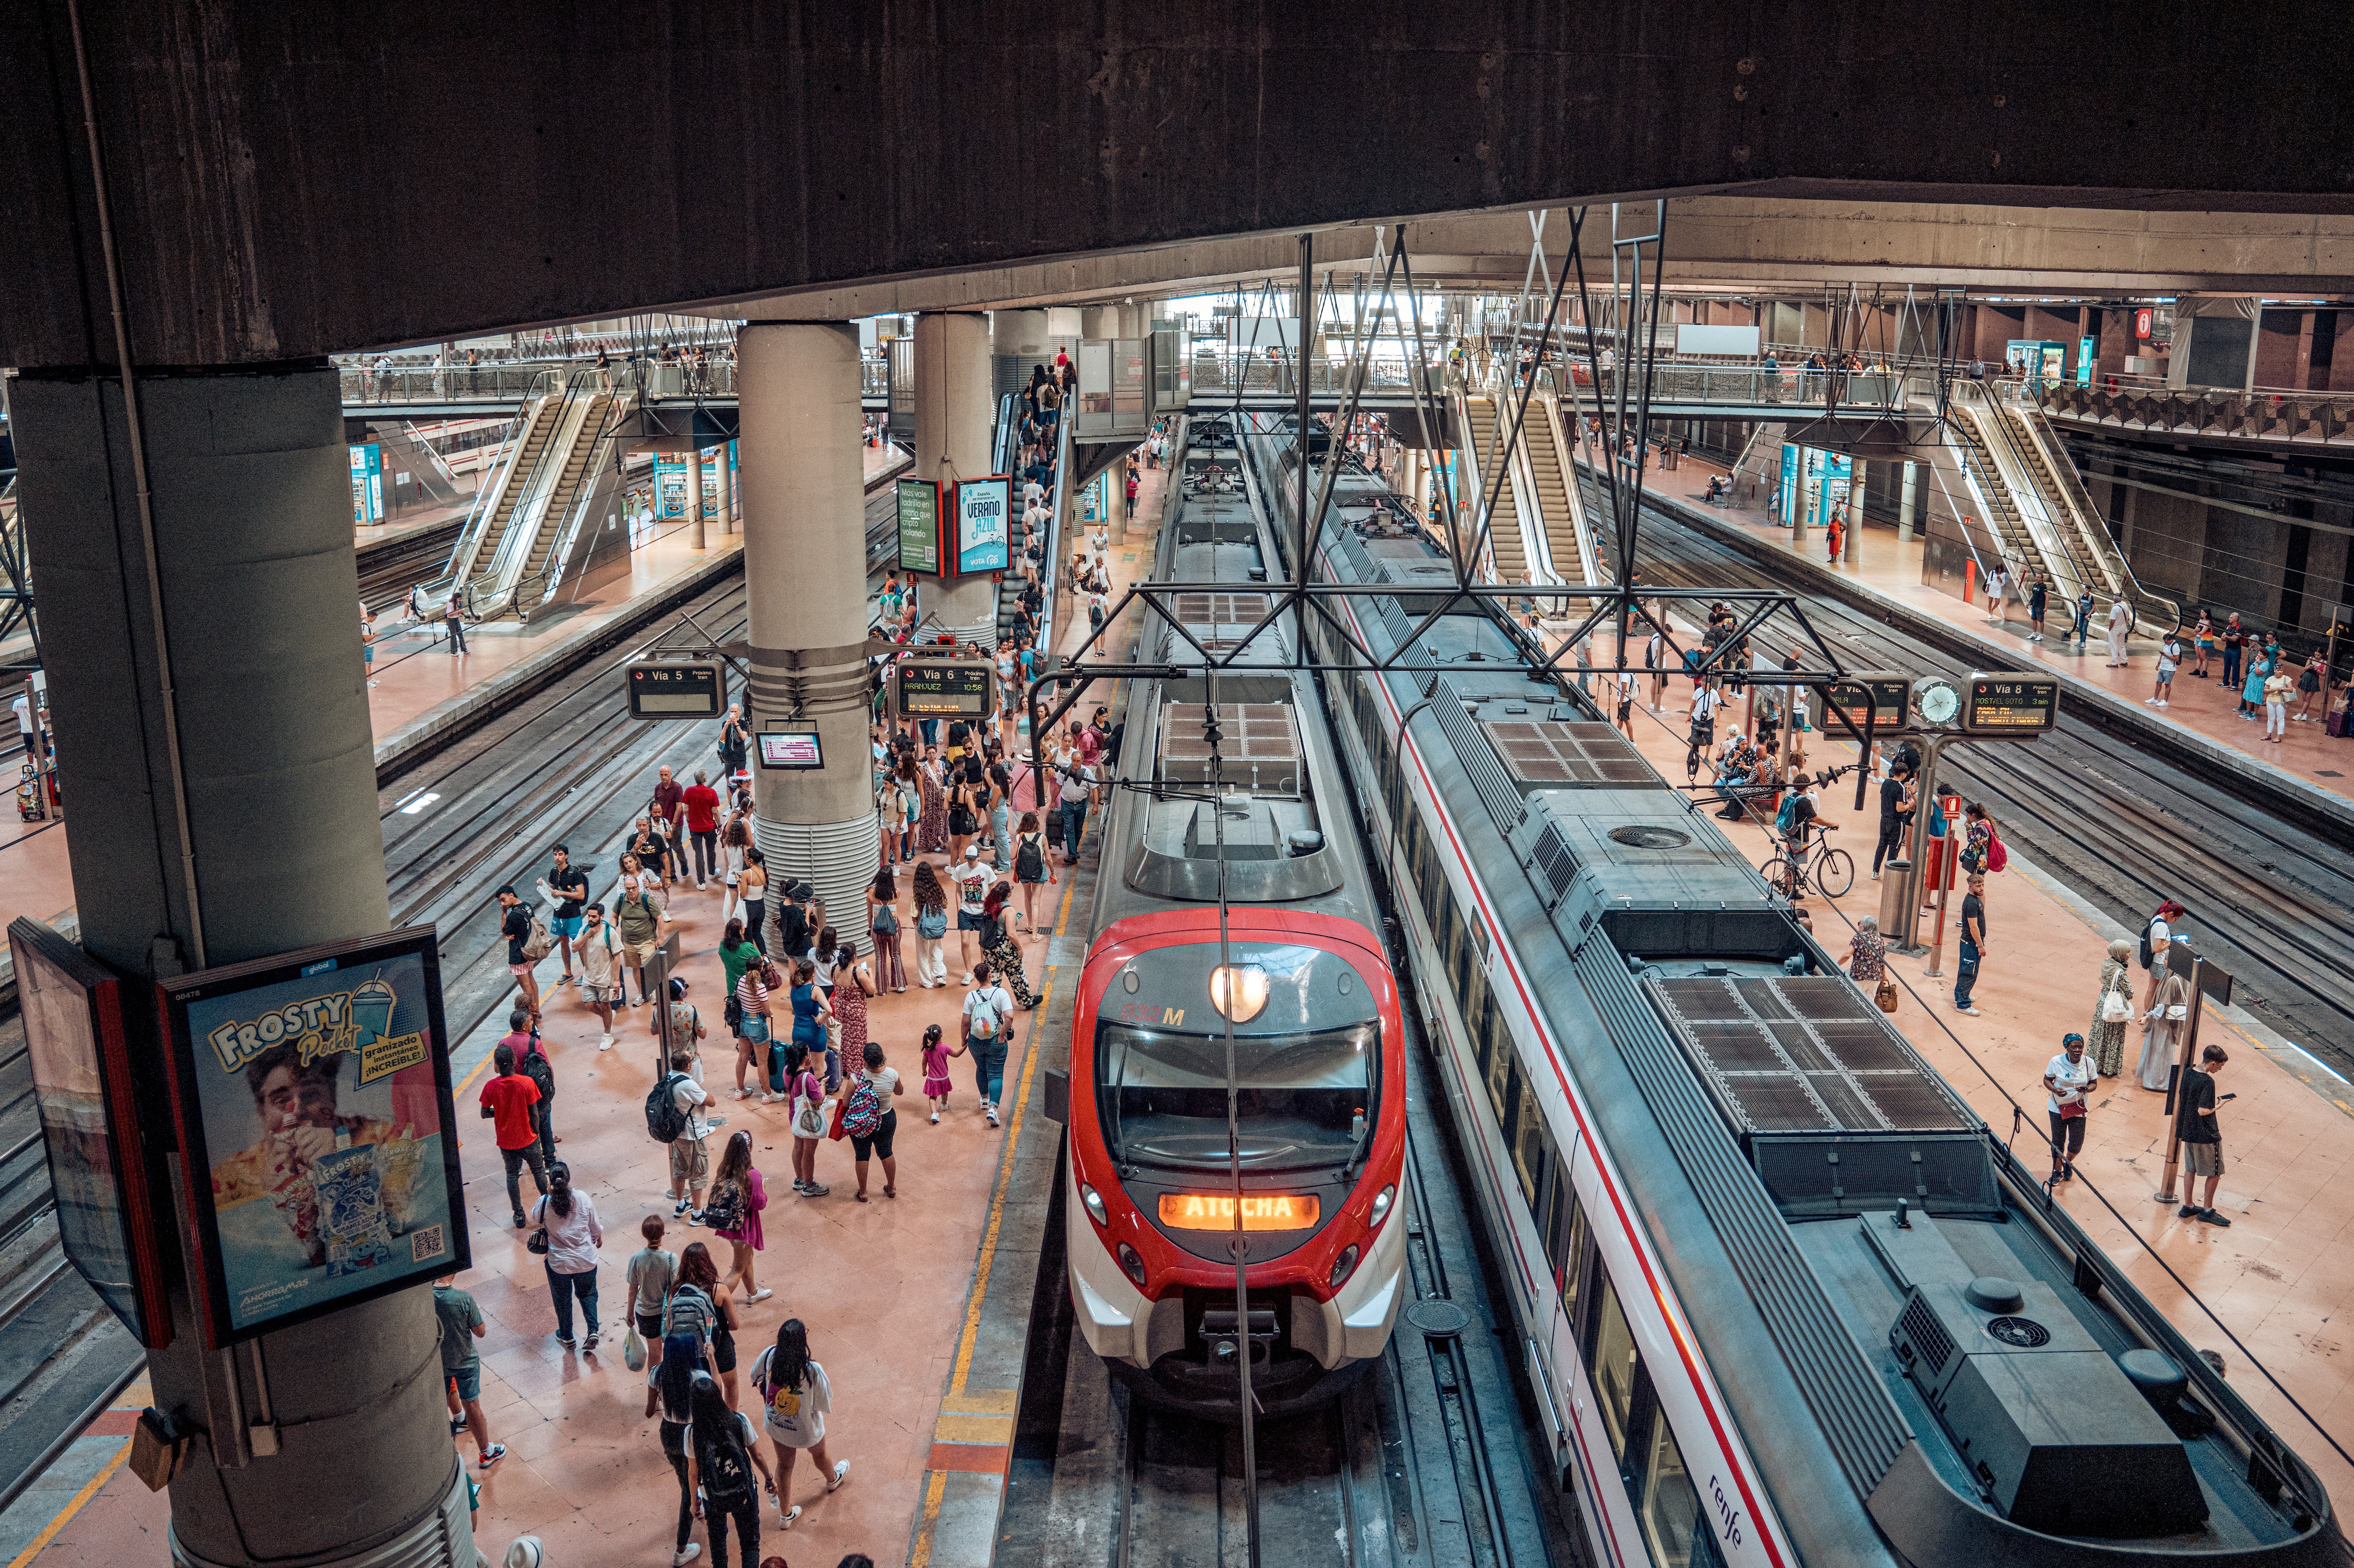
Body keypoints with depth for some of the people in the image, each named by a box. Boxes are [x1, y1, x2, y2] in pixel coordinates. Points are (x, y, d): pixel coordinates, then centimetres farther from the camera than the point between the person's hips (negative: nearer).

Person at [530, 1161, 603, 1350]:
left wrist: (547, 1194, 6)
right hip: (586, 1260, 1)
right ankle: (593, 1331, 10)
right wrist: (599, 1238, 20)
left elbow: (534, 1215, 7)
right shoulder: (582, 1198, -14)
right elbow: (595, 1226, -1)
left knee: (562, 1299, 22)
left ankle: (567, 1338, 38)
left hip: (558, 1263, -1)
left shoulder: (545, 1203, -18)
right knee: (587, 1294, 24)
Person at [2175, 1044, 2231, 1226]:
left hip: (2187, 1131, 8)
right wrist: (2218, 1106, -11)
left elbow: (2178, 1098, 10)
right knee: (2215, 1173, 10)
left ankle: (2188, 1207, 27)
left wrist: (2177, 1123, 20)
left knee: (2190, 1170, 18)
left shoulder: (2187, 1073, 0)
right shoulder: (2208, 1082, -24)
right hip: (2206, 1135, -8)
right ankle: (2207, 1210, 18)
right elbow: (2202, 1111, -28)